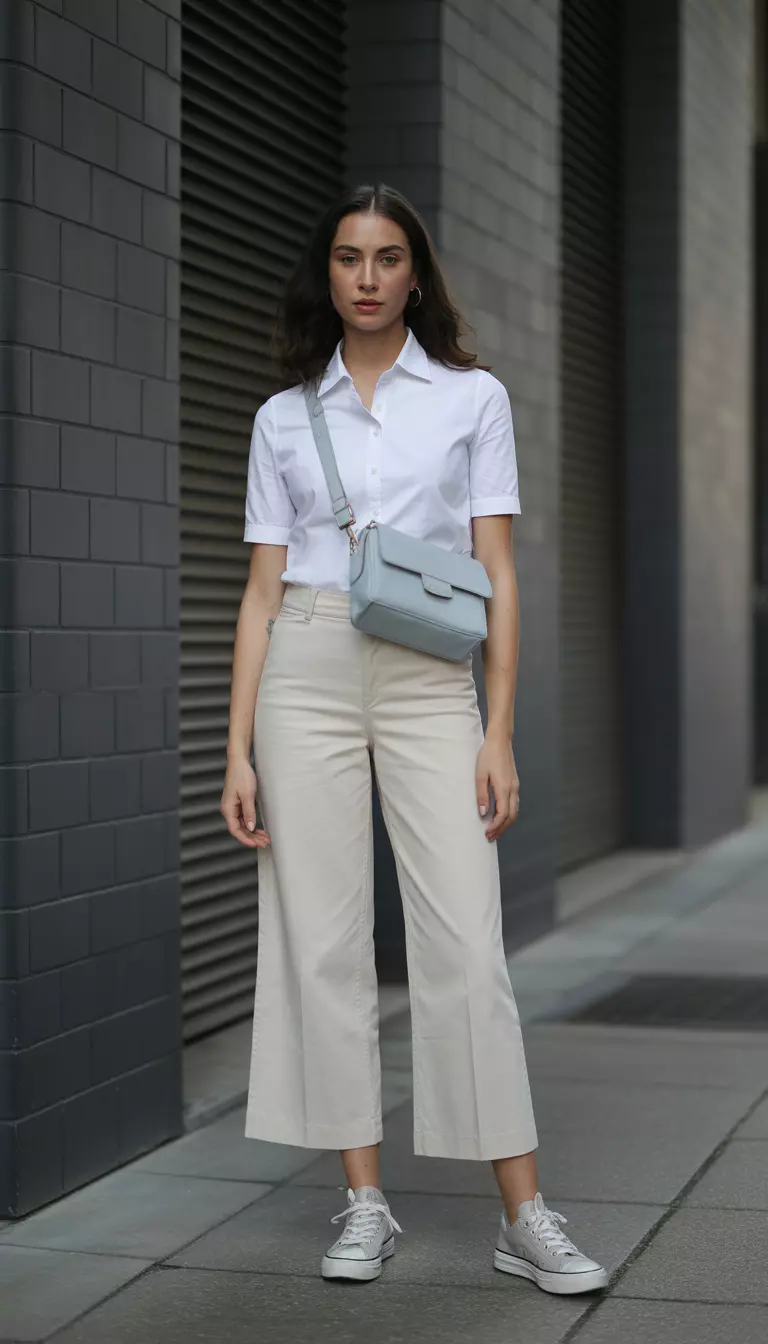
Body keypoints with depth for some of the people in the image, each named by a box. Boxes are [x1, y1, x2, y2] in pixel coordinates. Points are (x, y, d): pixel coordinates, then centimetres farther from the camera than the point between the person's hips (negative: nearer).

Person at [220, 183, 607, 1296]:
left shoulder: (473, 398, 7)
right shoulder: (286, 417, 11)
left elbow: (499, 573, 3)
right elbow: (264, 587, 9)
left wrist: (500, 734, -6)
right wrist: (240, 748, 1)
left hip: (430, 680, -2)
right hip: (307, 673, 2)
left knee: (466, 947, -7)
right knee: (324, 941, 0)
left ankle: (525, 1218, -2)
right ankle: (365, 1203, 10)